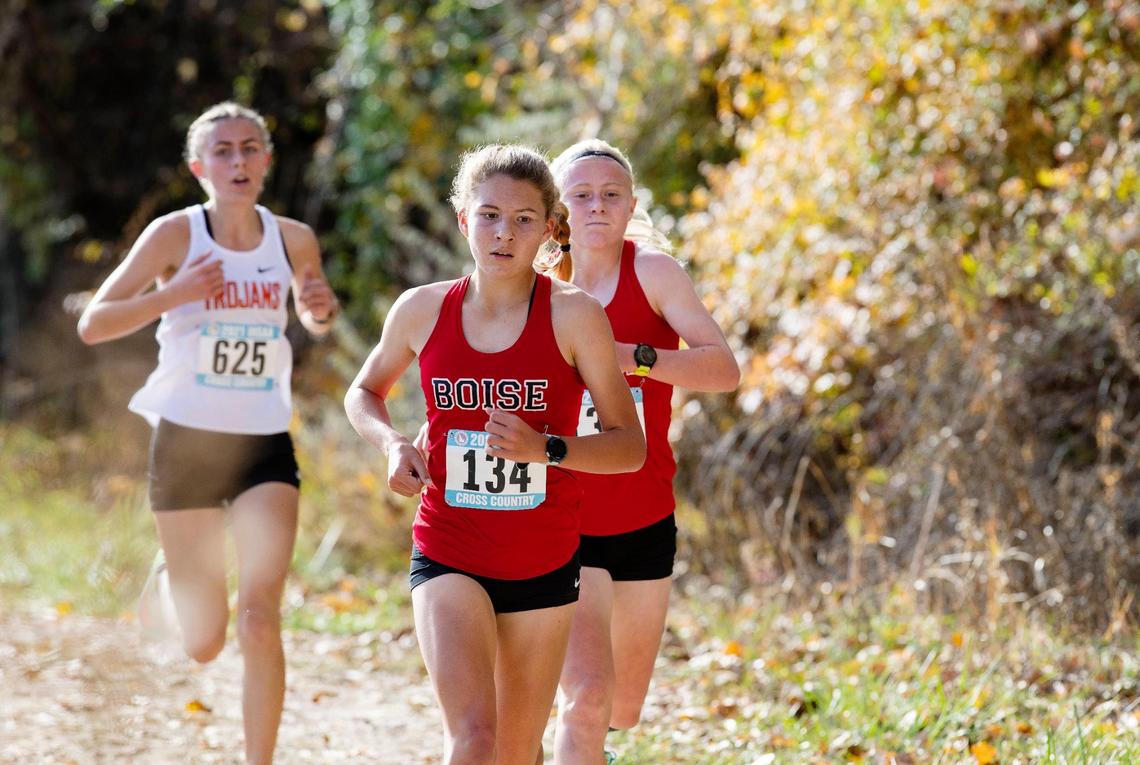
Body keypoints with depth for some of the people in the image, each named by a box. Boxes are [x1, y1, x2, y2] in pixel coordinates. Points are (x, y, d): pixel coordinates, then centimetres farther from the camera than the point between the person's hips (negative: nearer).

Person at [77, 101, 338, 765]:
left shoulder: (293, 240, 0)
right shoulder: (176, 235, -8)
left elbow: (317, 322, 20)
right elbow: (93, 324, -10)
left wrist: (322, 308, -5)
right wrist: (174, 293, -24)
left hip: (265, 448, 1)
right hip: (186, 443, -1)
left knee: (260, 619, -17)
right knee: (203, 644, 9)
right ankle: (170, 576, 44)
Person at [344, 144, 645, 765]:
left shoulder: (574, 315, -8)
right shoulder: (422, 310, -2)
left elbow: (630, 446, -7)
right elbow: (364, 393, 18)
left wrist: (545, 448, -24)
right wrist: (392, 445, -3)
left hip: (543, 563, 0)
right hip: (448, 556, 0)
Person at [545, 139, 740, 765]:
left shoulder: (651, 271, -8)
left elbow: (724, 369, -20)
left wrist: (633, 358, -34)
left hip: (645, 523, 1)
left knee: (622, 709, 17)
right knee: (586, 699, -20)